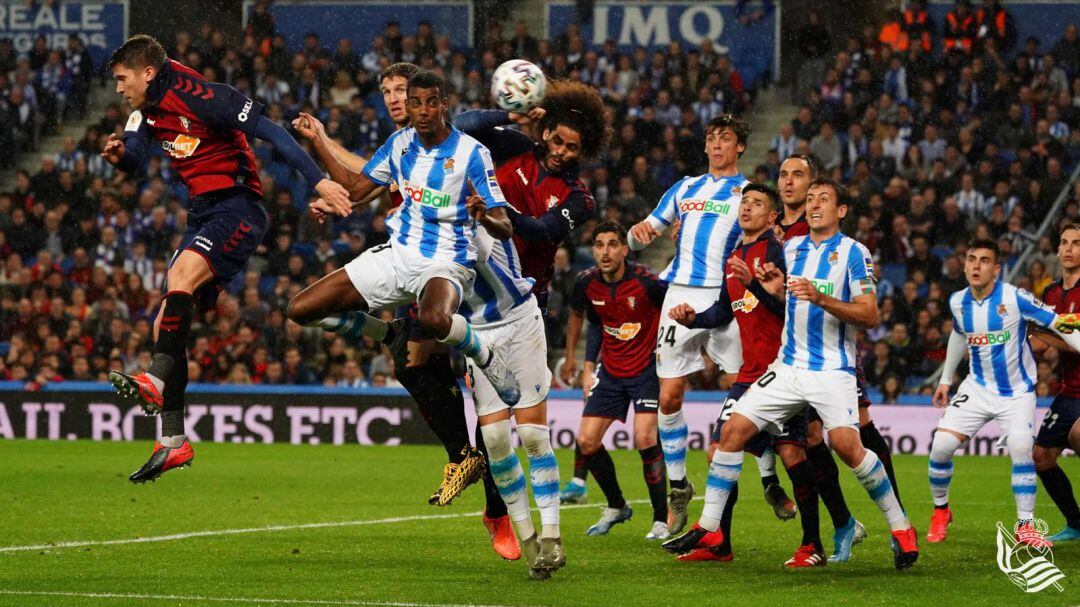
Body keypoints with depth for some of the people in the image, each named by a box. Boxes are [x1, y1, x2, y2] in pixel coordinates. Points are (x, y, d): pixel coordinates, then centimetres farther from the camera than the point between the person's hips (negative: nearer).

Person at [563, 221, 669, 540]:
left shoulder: (645, 282, -22)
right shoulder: (587, 284, -7)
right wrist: (587, 366, 13)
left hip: (647, 367, -5)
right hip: (610, 369, 5)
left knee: (645, 439, -20)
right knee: (587, 442, 1)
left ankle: (662, 520, -7)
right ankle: (616, 507, 24)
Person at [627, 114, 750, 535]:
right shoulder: (686, 188, 20)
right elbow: (640, 236, 24)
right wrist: (640, 232, 0)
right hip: (681, 295, 4)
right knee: (669, 396, -1)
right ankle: (678, 487, 12)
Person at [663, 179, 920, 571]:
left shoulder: (853, 253, -5)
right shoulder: (791, 248, 13)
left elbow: (869, 315, -12)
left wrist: (821, 298, -23)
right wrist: (774, 289, 4)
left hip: (833, 370, -6)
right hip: (789, 366, 6)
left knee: (846, 444, -24)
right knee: (734, 430, -5)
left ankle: (900, 528, -9)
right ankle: (709, 530, 2)